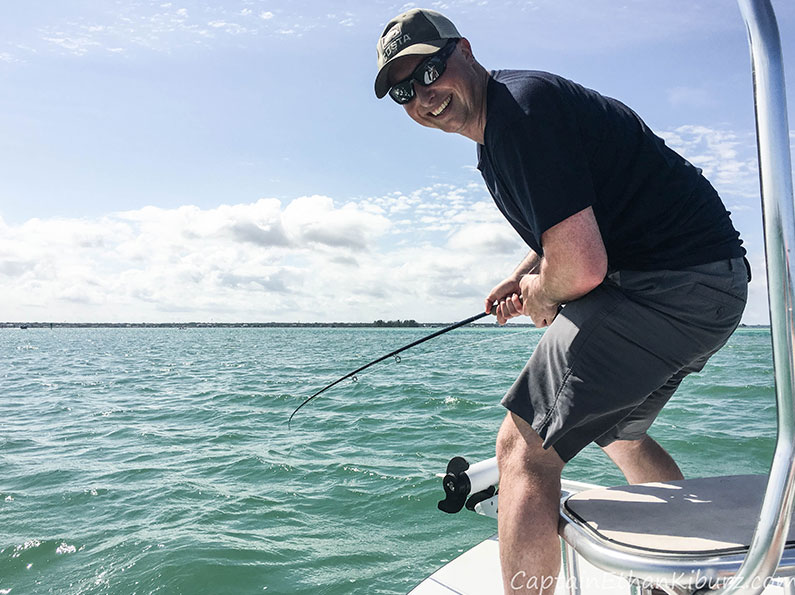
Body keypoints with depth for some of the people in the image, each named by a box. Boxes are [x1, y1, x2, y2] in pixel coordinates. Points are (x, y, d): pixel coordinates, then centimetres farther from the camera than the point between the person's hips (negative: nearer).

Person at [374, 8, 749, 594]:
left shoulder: (520, 105, -17)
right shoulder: (494, 138, 16)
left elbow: (581, 267, -24)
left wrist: (540, 298, -3)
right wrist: (524, 276, 18)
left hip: (671, 281, -11)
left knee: (524, 446, -11)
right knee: (618, 429, 28)